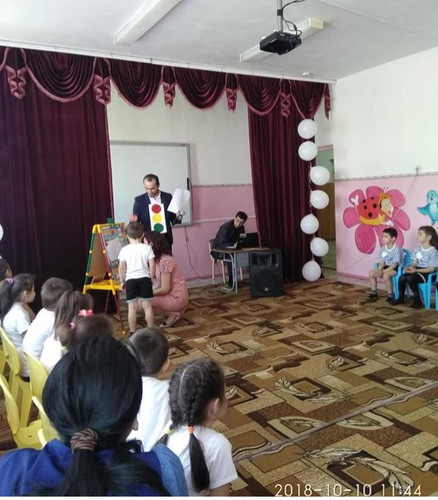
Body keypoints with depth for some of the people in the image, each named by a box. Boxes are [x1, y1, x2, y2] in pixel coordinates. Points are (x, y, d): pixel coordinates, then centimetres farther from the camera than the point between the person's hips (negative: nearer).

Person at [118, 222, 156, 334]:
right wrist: (151, 278, 10)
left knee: (132, 307, 5)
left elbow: (121, 268, 0)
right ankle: (151, 330, 16)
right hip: (144, 279, 0)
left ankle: (133, 332, 12)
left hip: (130, 280, 0)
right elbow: (152, 266, -4)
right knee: (147, 305, 8)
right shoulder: (147, 248, -3)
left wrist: (122, 281, 12)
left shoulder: (124, 250, -3)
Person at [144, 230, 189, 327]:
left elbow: (165, 289, -21)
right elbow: (159, 283, 5)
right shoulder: (158, 259, 7)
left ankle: (173, 314, -2)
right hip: (171, 294, 9)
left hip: (177, 298, -9)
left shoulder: (165, 261, -21)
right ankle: (175, 311, 11)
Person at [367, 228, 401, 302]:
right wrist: (379, 270, -15)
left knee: (386, 275, -35)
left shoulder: (396, 249, -17)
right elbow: (381, 262, 4)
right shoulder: (383, 248, 5)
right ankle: (373, 292, 1)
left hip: (395, 268, -7)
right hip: (385, 267, 7)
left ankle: (390, 295, -18)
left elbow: (395, 264, -20)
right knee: (371, 273, -11)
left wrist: (384, 271, -26)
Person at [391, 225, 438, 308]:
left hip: (427, 273, -6)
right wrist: (412, 267, -14)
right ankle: (401, 298, 1)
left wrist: (416, 270, -23)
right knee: (402, 277, -20)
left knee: (410, 278, -31)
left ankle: (417, 300, -14)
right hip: (418, 270, 6)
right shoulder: (418, 248, 7)